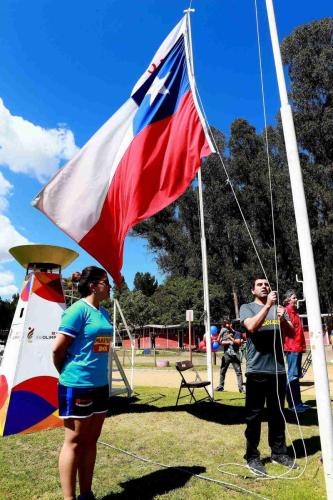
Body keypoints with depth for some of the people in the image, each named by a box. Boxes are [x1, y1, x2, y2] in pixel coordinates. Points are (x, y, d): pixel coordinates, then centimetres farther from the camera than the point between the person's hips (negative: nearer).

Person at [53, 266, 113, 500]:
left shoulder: (103, 313, 8)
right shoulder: (79, 309, -16)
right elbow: (58, 349, -15)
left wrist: (100, 376, 15)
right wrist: (68, 374, 0)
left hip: (100, 385, 8)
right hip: (77, 386, -8)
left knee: (90, 441, 16)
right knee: (74, 442, 6)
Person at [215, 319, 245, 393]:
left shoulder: (237, 333, 4)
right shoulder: (224, 333, 10)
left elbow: (238, 342, -7)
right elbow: (222, 342, -3)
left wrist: (231, 338, -10)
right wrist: (229, 342, -13)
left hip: (235, 354, -3)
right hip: (226, 354, 3)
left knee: (238, 371, -3)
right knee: (222, 371, 8)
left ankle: (241, 387, 1)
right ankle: (220, 386, 19)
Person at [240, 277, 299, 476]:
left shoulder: (279, 308, 12)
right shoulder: (247, 308, 0)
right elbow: (251, 326, -18)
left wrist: (283, 320, -15)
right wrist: (267, 305, -23)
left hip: (278, 369, 4)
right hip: (256, 370, -4)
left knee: (278, 413, 16)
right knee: (254, 415, 5)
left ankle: (279, 452, 31)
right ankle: (252, 456, 17)